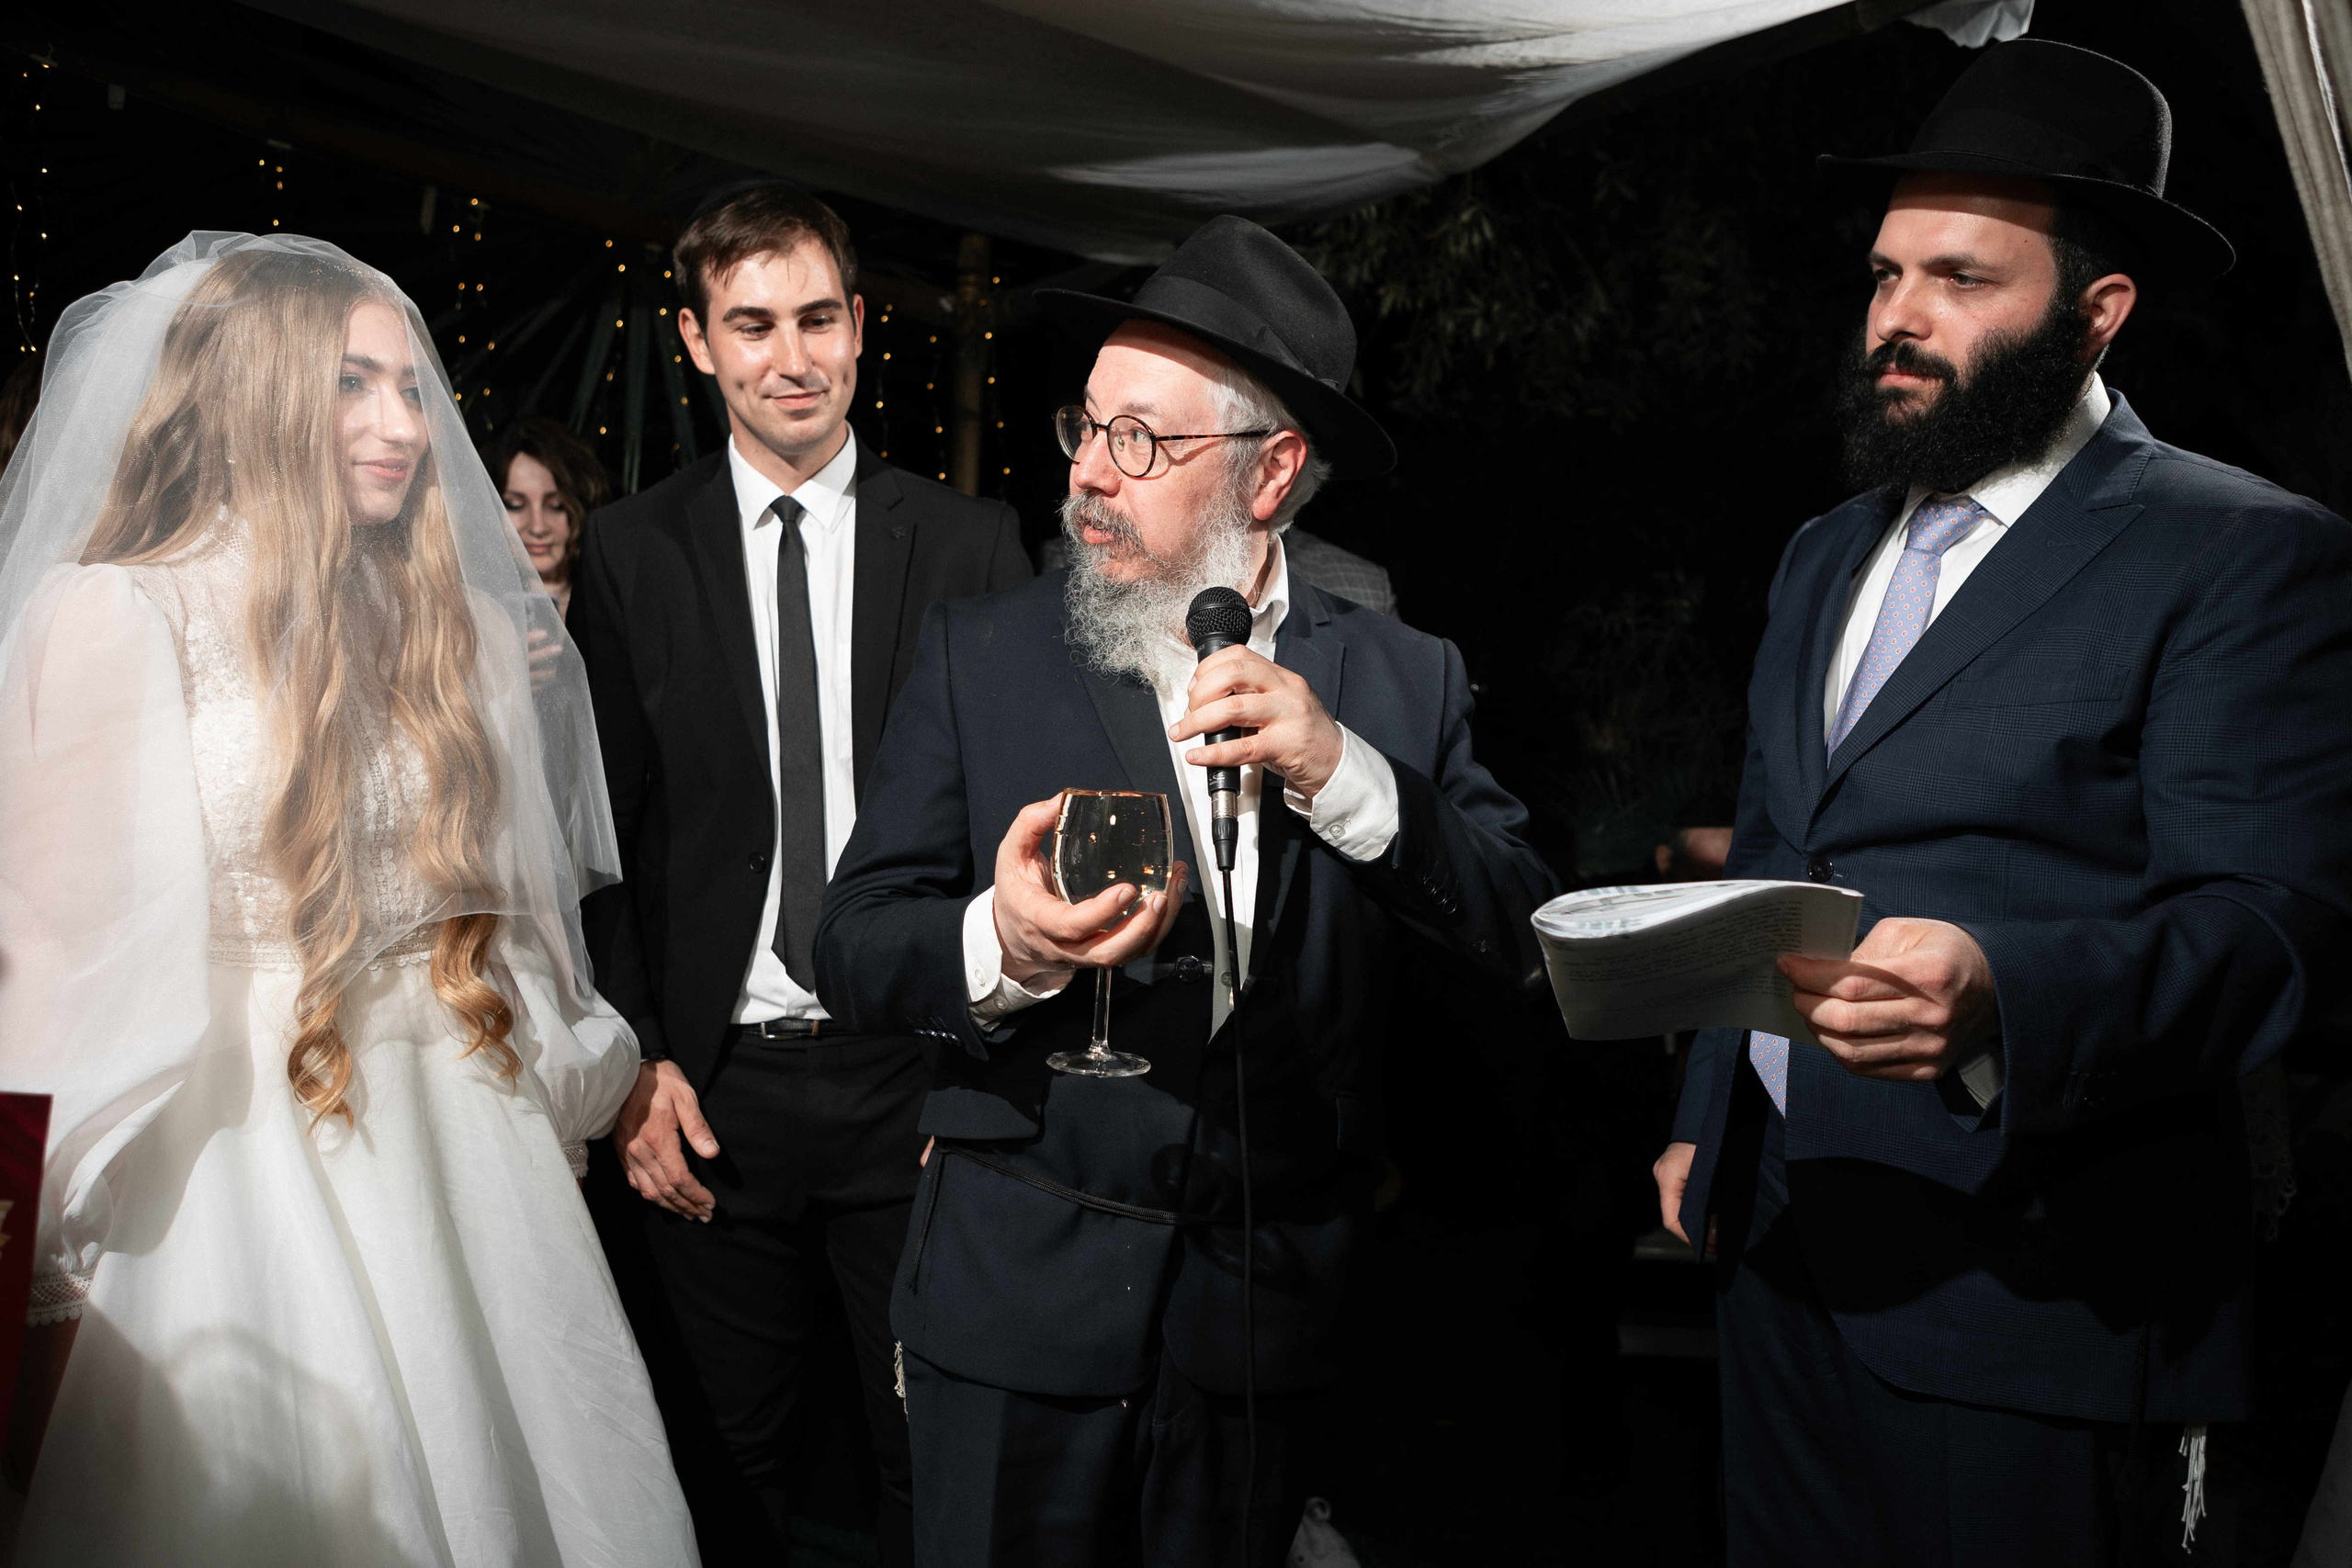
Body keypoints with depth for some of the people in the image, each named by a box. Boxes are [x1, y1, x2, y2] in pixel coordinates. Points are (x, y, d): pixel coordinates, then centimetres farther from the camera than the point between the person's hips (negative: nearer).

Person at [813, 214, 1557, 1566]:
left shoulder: (1401, 683, -1)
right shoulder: (980, 657, -3)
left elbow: (1527, 943, -9)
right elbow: (853, 947, -6)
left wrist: (1342, 778, -22)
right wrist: (1003, 948, -27)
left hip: (1270, 1303, 1)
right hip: (1022, 1296, -1)